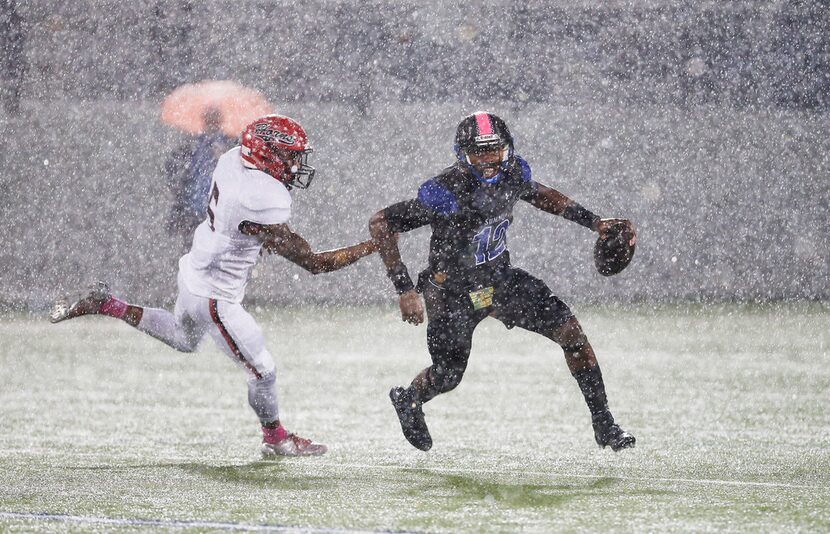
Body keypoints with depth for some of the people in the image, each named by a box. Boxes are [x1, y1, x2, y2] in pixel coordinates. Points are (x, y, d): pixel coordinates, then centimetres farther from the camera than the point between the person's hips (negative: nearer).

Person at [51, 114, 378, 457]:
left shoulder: (233, 159, -9)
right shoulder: (264, 203, -34)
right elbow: (313, 262, -28)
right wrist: (372, 246, -23)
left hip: (193, 271, 9)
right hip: (214, 296, -9)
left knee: (184, 339, 37)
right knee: (262, 372, 10)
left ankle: (104, 304, 30)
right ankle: (276, 439, 32)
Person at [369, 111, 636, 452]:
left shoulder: (514, 172, -12)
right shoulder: (447, 193, -31)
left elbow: (537, 194, 14)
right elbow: (380, 224, -26)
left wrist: (593, 222, 8)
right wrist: (405, 290, -27)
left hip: (501, 280, 5)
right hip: (453, 293, -5)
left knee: (571, 332, -7)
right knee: (447, 377, 3)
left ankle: (603, 424, 5)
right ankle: (409, 401, 41)